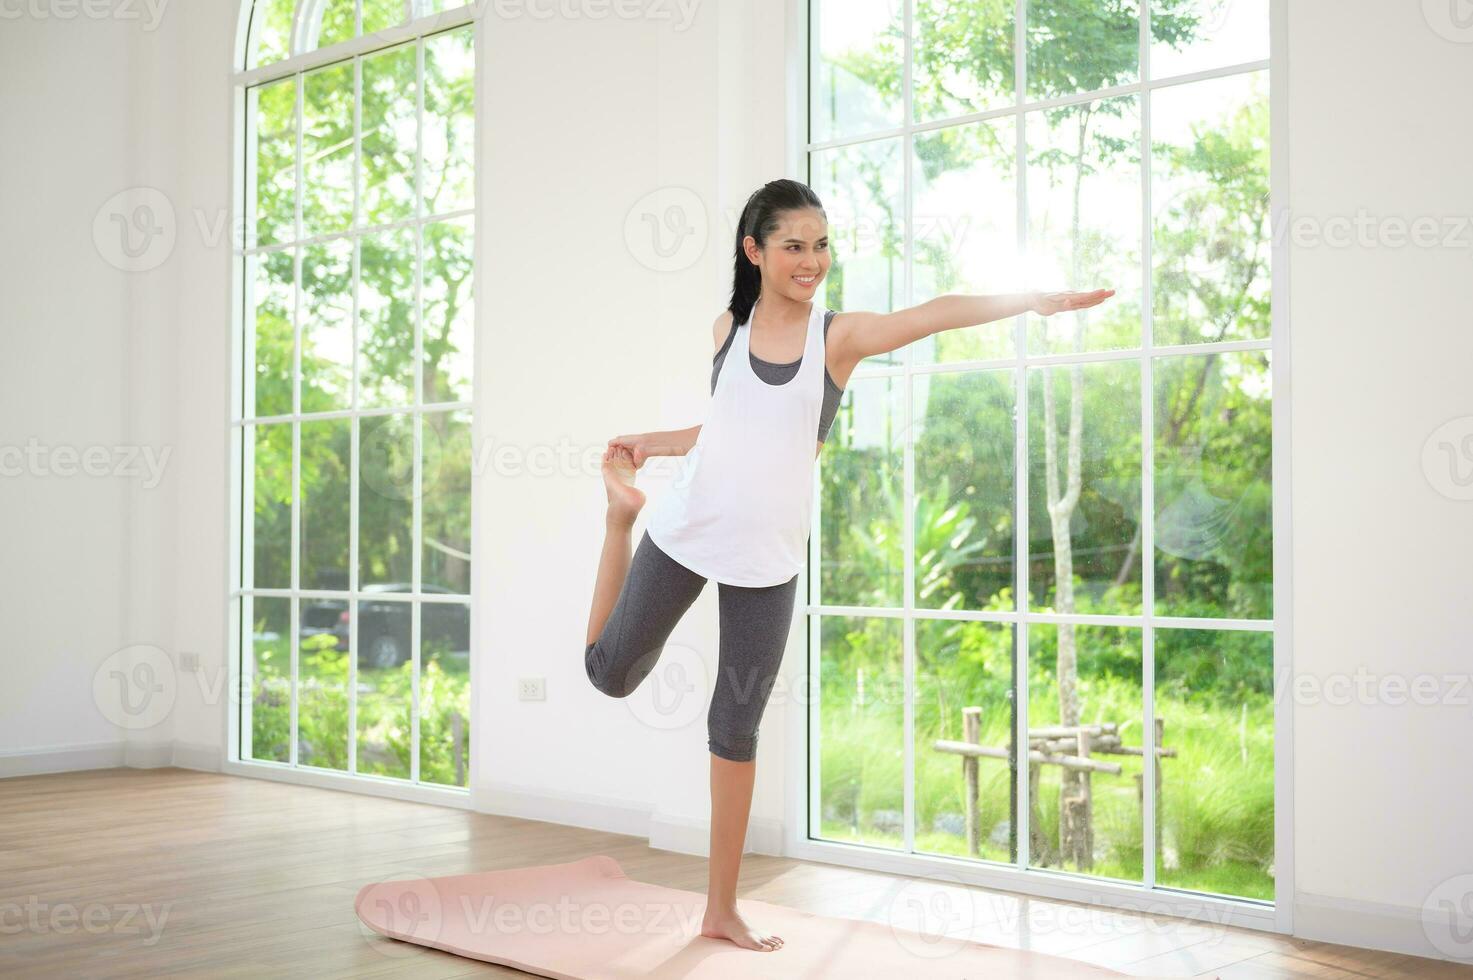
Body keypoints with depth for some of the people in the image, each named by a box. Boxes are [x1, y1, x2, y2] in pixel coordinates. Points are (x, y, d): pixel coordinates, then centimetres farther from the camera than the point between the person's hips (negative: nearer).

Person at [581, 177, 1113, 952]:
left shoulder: (840, 335, -5)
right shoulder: (728, 328, 3)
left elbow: (932, 315, -19)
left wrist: (1030, 299, -30)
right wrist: (646, 445, 13)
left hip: (769, 557, -1)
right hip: (685, 532, 2)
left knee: (737, 724, 5)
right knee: (610, 674, 12)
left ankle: (721, 908, 17)